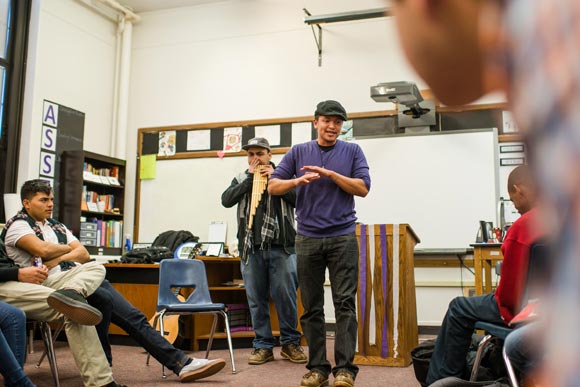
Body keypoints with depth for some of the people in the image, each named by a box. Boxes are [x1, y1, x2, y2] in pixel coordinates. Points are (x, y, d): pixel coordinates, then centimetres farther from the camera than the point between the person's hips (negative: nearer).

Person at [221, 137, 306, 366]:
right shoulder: (241, 179, 16)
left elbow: (298, 199, -5)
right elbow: (226, 200, -1)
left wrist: (273, 178, -6)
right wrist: (249, 177, -3)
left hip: (281, 246, -2)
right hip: (251, 248, 2)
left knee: (285, 296, -1)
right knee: (256, 299, 5)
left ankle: (290, 344, 13)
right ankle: (263, 346, 14)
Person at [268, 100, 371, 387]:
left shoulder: (352, 151, 8)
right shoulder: (298, 152, 10)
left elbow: (363, 188, -2)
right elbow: (273, 186, 5)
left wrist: (329, 174, -10)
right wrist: (299, 180, -13)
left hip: (342, 237, -1)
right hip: (308, 238, 2)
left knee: (345, 303, -5)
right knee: (311, 307, 4)